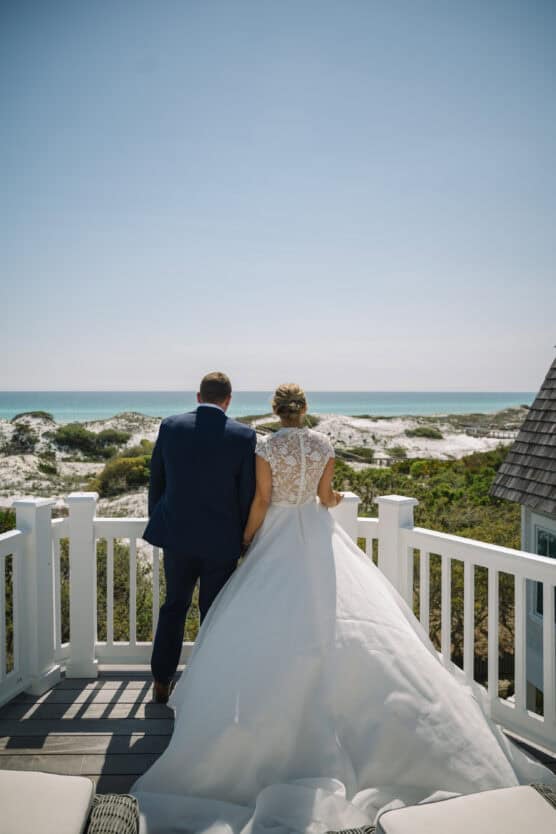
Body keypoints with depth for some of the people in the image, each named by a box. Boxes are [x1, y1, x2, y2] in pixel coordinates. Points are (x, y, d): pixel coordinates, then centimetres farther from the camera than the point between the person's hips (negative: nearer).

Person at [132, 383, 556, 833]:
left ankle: (279, 701, 13)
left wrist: (247, 537, 6)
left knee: (275, 620, 6)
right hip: (316, 535, 3)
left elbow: (261, 501, -7)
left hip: (278, 536, -2)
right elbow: (325, 497, 4)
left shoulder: (266, 448, -8)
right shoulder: (325, 446, -1)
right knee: (332, 614, 10)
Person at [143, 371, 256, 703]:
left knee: (174, 606, 21)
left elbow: (156, 481, 4)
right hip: (221, 541, -2)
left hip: (176, 536, 3)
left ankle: (162, 682, 31)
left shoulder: (170, 426, -4)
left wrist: (158, 523, 18)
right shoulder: (244, 435, -12)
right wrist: (245, 537, 6)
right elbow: (247, 493, -8)